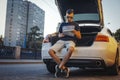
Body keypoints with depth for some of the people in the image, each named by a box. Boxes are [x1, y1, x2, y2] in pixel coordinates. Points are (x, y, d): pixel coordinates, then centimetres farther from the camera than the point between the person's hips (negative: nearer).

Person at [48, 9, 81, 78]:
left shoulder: (75, 24, 16)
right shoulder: (62, 24, 23)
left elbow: (79, 37, 12)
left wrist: (75, 32, -9)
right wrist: (61, 35, 1)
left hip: (71, 40, -3)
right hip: (61, 40, 3)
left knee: (71, 49, -42)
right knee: (50, 51, -26)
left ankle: (59, 67, -28)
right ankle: (64, 68, -24)